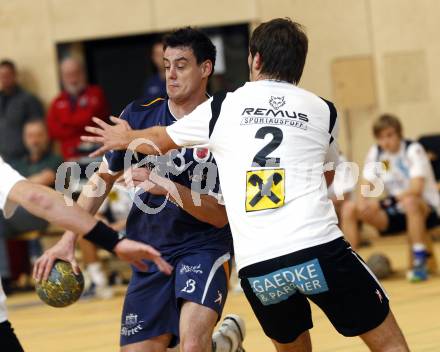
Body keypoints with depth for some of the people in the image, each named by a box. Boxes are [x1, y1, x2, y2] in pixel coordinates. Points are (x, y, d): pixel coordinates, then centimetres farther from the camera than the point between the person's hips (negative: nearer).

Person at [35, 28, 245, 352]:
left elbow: (221, 215, -15)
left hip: (205, 247, -5)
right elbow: (103, 179, 8)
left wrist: (169, 188, -29)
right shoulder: (139, 116, -1)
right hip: (150, 252, 5)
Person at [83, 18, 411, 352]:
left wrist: (125, 138, 53)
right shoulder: (323, 110, 13)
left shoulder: (222, 106, 12)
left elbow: (159, 140, 31)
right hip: (319, 248, -2)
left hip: (256, 265, 2)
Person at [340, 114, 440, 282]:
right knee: (349, 208, -10)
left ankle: (420, 262, -34)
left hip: (424, 210, -6)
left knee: (410, 202, -41)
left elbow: (416, 188, -27)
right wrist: (363, 201, -22)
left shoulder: (413, 150, -16)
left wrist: (388, 200, -30)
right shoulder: (375, 153, 0)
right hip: (396, 212, 6)